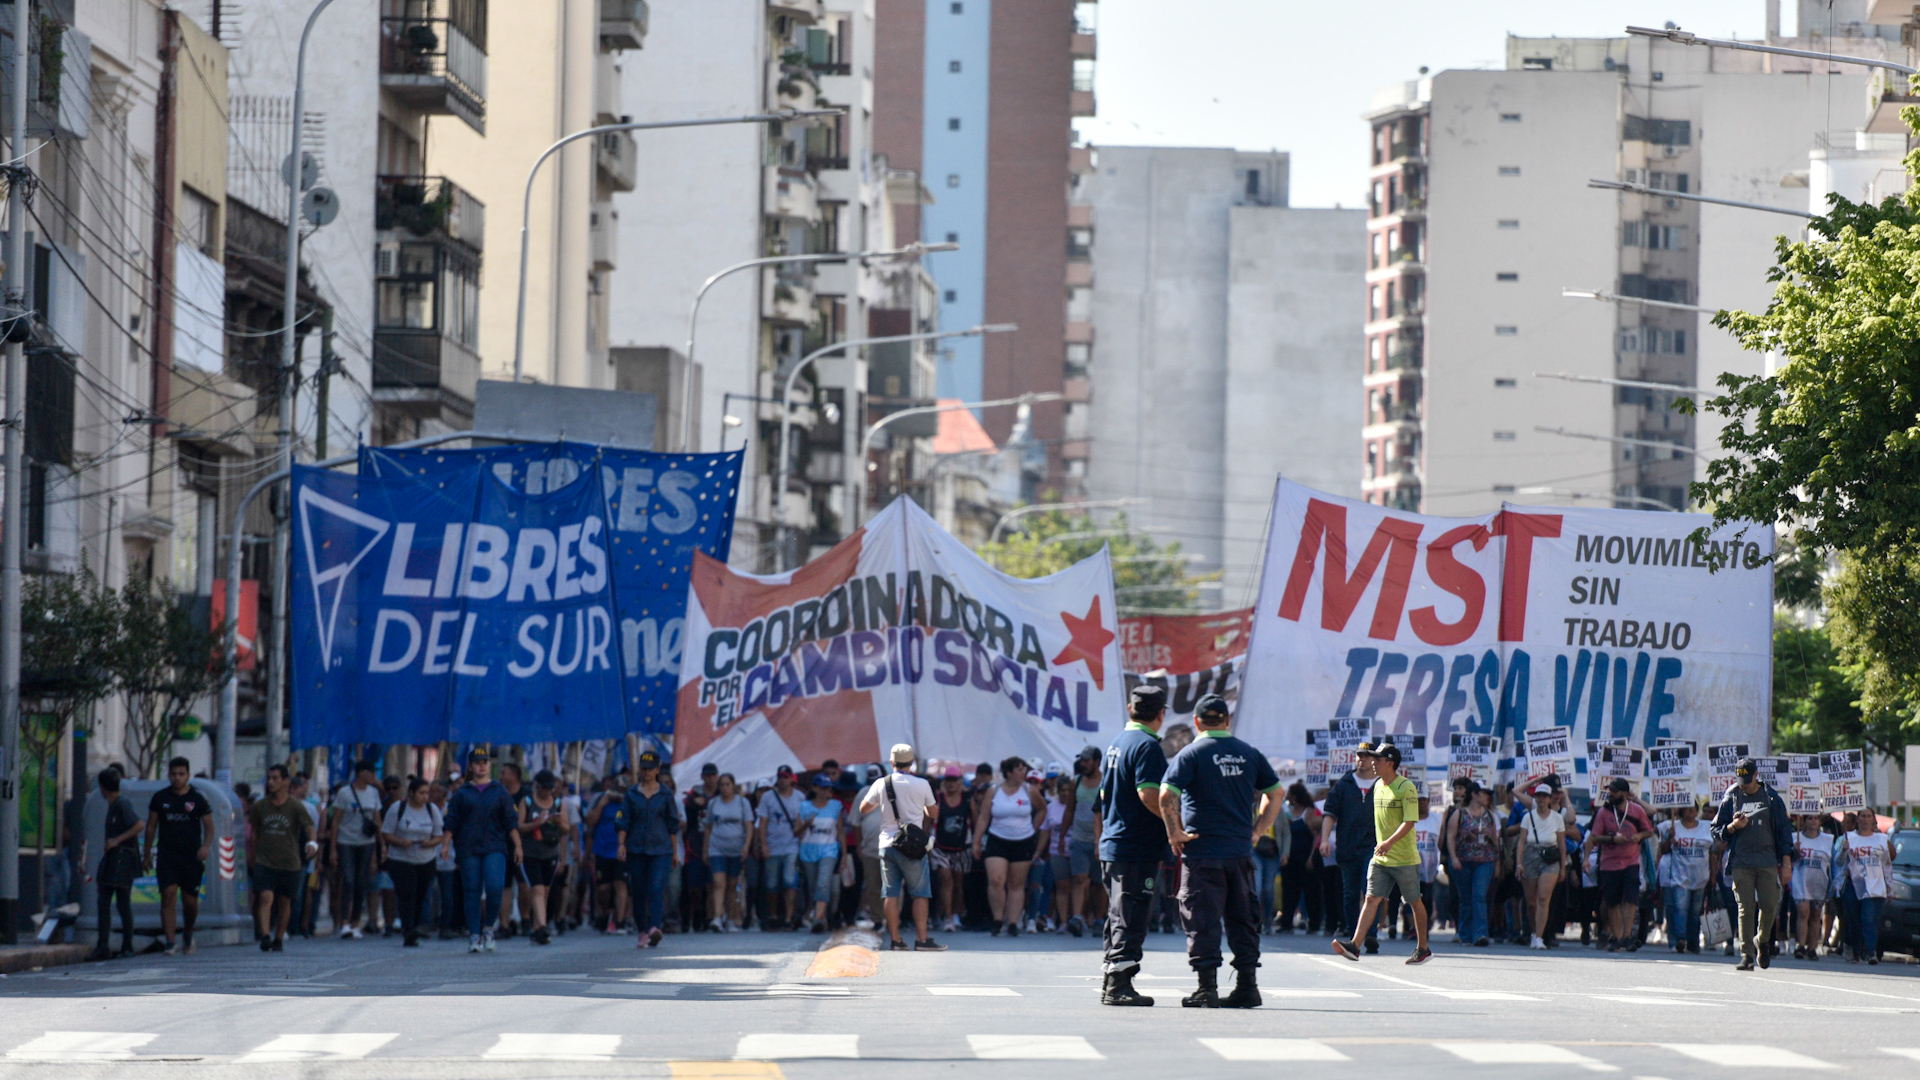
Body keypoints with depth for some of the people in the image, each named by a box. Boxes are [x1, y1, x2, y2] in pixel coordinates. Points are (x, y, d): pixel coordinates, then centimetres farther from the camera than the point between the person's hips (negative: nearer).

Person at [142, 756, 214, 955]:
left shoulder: (198, 800, 3)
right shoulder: (160, 798, 6)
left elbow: (209, 826, 7)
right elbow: (151, 826, 13)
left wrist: (206, 846, -12)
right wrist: (147, 855, 12)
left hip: (191, 857, 0)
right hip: (166, 856, 0)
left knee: (190, 902, 4)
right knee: (168, 896, -15)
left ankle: (188, 933, 33)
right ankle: (171, 942, -15)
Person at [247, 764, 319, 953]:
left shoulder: (295, 806, -3)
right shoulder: (260, 806, 4)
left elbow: (308, 826, -13)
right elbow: (254, 833, 14)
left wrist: (312, 842, -34)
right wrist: (253, 857, 15)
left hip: (289, 862, 0)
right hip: (264, 862, 0)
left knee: (284, 902, 9)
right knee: (266, 898, -17)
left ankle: (279, 939, 23)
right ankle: (265, 936, -28)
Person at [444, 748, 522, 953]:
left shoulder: (500, 792, 11)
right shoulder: (462, 794, 10)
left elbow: (511, 821, 9)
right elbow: (451, 822, 8)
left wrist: (517, 846, 1)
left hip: (495, 848, -1)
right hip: (468, 849, 1)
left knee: (494, 888, -17)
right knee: (472, 893, -1)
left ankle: (488, 928, 3)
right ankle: (473, 935, 5)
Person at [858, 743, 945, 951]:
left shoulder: (881, 784, 0)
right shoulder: (922, 785, -5)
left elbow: (863, 809, 11)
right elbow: (933, 813, 8)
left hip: (887, 844, 3)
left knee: (890, 893, 5)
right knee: (920, 894, 2)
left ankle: (894, 939, 4)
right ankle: (921, 939, -3)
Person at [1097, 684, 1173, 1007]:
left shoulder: (1117, 744, 15)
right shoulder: (1147, 745, -13)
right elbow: (1148, 793, -24)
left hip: (1113, 846, 9)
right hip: (1139, 848, -9)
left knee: (1119, 917, 15)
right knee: (1131, 919, -7)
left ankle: (1110, 983, 18)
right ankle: (1119, 984, -9)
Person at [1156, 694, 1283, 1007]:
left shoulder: (1191, 754, -5)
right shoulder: (1249, 754, 9)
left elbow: (1166, 795, -16)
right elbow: (1275, 793, 15)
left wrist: (1175, 833, -6)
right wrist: (1258, 829, 18)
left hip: (1202, 852, -4)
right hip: (1241, 852, 4)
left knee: (1202, 920, -1)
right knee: (1243, 918, 11)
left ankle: (1206, 989, -3)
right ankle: (1247, 986, 12)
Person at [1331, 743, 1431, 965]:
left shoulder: (1406, 788, -12)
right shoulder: (1378, 786, 11)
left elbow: (1409, 821, -20)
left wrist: (1390, 842, -31)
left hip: (1405, 859, -6)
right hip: (1380, 859, 6)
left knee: (1415, 902, 7)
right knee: (1371, 899, -5)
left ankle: (1422, 948, 20)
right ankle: (1354, 946, -16)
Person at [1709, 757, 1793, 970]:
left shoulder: (1772, 798, 7)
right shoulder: (1730, 799, 8)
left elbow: (1784, 831, 8)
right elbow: (1716, 830, 13)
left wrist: (1786, 864, 3)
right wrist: (1732, 827, -10)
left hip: (1768, 862, 0)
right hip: (1740, 863, 0)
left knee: (1769, 905, -4)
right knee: (1745, 908, -6)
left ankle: (1762, 940, 23)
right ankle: (1746, 954, -4)